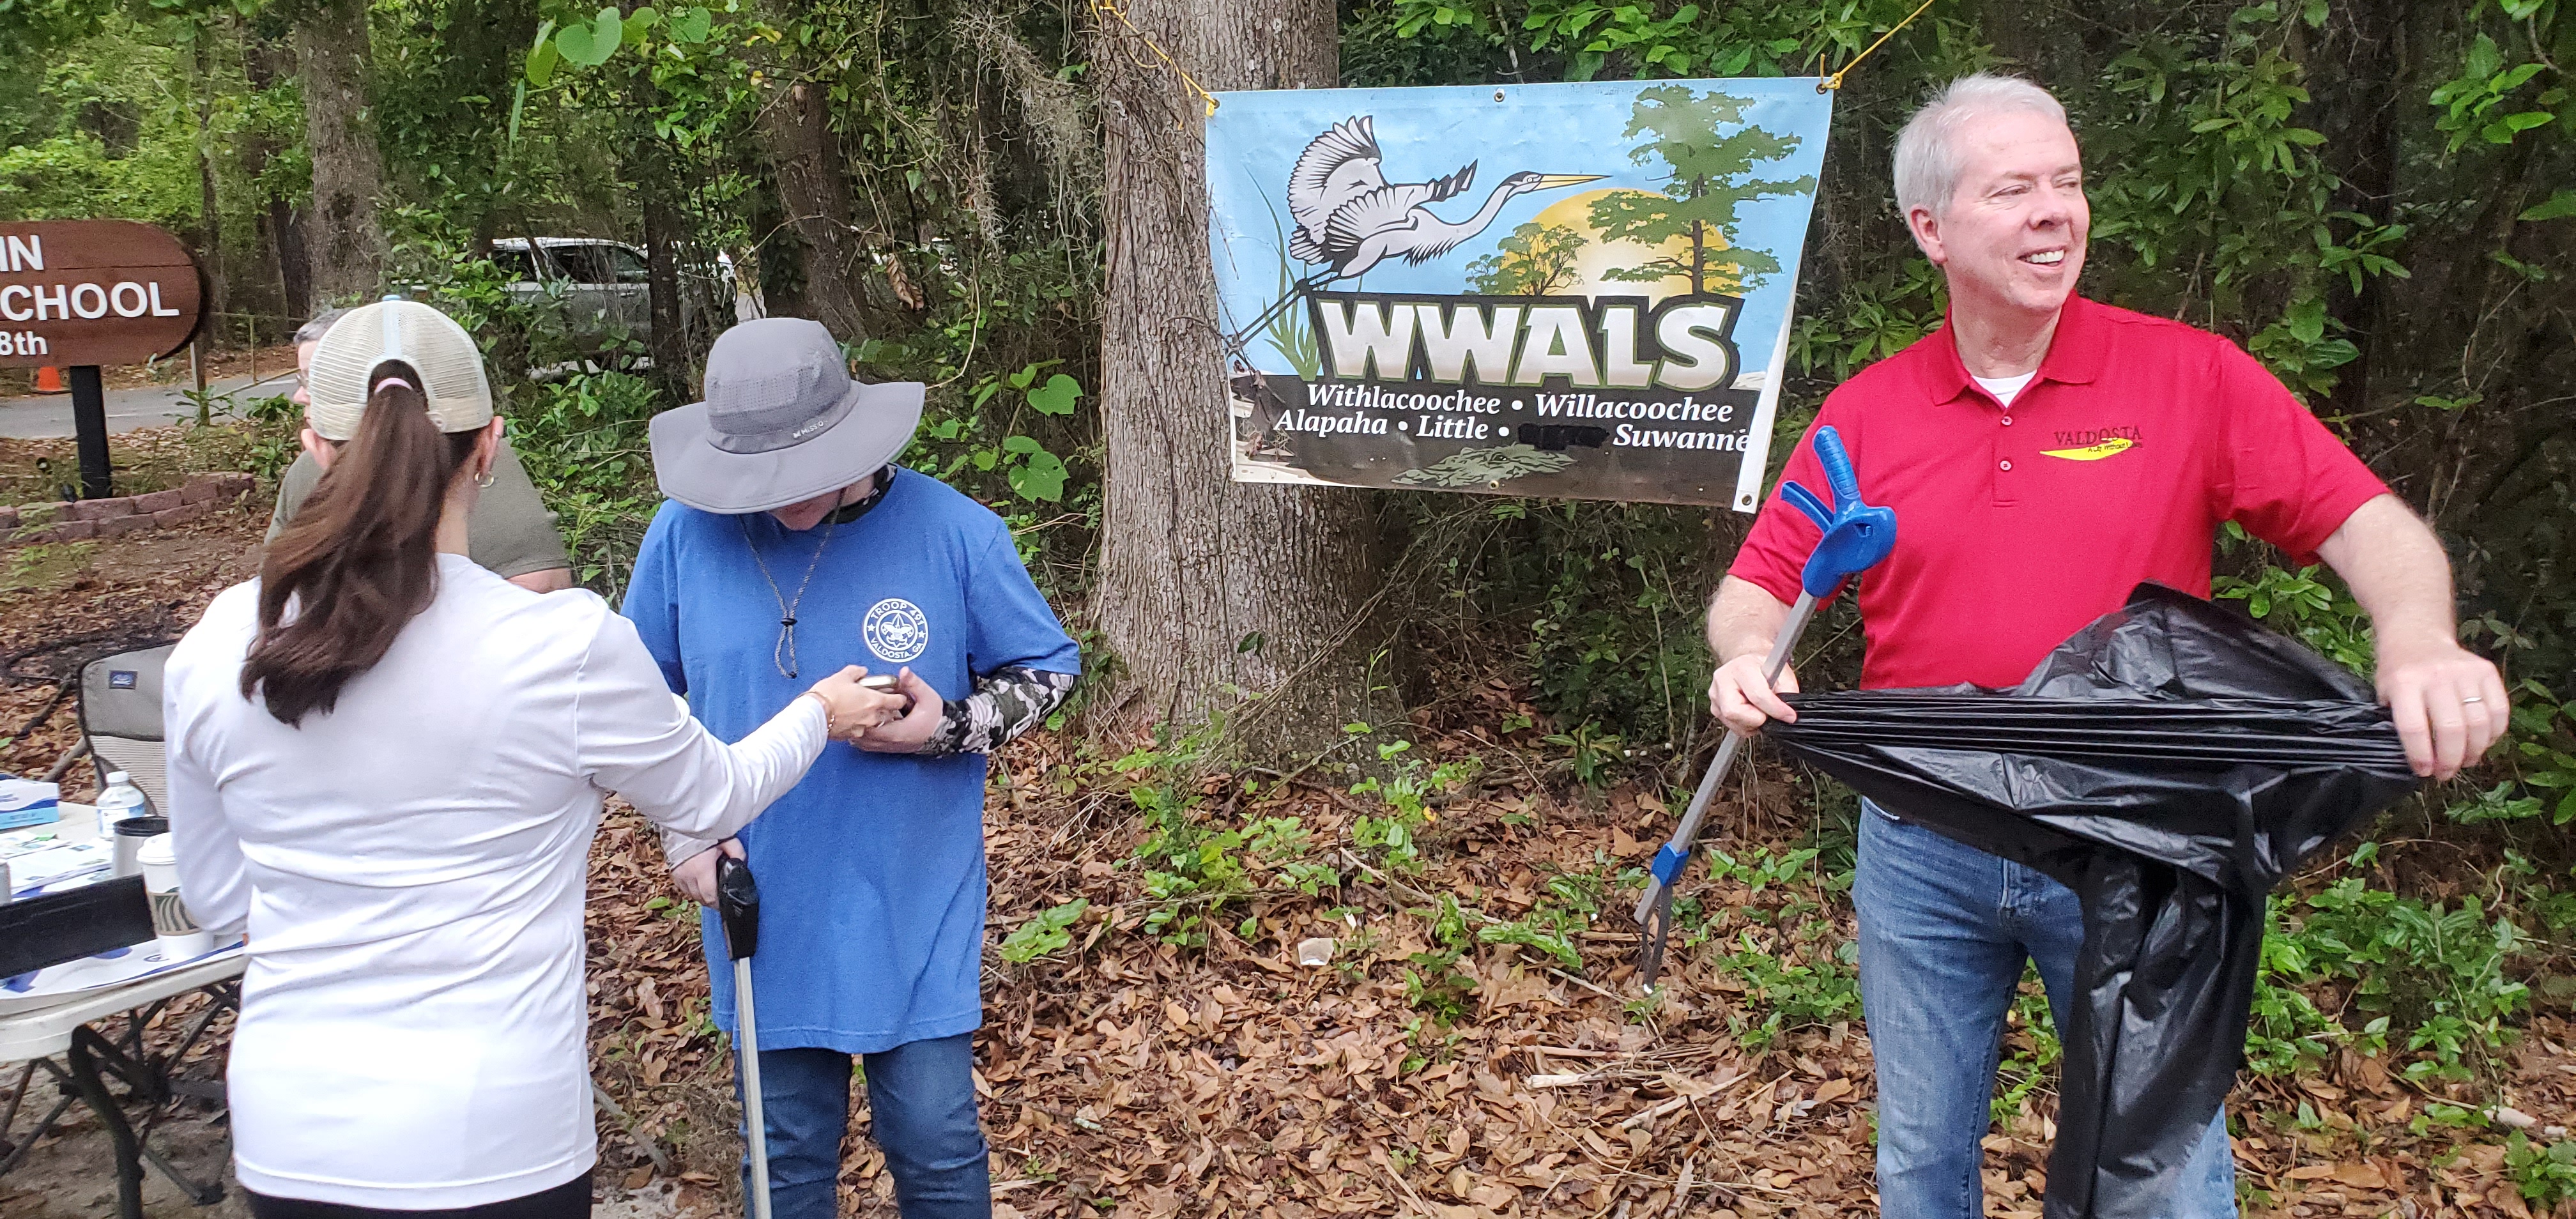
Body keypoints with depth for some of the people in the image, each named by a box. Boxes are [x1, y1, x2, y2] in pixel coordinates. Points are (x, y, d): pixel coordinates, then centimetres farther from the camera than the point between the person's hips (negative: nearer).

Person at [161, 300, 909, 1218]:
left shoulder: (212, 655, -6)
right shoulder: (568, 647, -17)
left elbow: (216, 898, 8)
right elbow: (715, 796, 2)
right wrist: (818, 715, 21)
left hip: (289, 1140, 4)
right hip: (491, 1142, -4)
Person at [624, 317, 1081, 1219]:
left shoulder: (953, 532, -11)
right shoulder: (686, 533, -5)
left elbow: (1049, 672, 0)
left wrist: (951, 728, -18)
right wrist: (687, 835, -2)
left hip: (915, 914, -2)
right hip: (764, 911, 2)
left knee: (937, 1145, 8)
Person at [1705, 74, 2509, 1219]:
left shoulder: (2190, 376, -4)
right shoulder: (1866, 412, 1)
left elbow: (2368, 523, -9)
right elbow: (1758, 586, 3)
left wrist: (2419, 640, -29)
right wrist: (1748, 654, -20)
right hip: (1920, 853, 2)